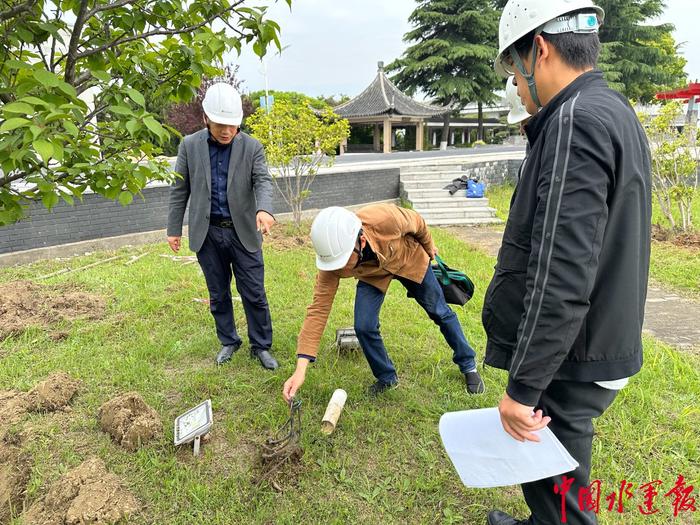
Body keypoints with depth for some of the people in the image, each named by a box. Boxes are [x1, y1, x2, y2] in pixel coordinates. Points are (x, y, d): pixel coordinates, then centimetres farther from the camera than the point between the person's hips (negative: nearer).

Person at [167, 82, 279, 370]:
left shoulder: (252, 147, -2)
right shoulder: (189, 145, 1)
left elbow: (263, 181, -13)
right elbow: (179, 190, 5)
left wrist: (264, 209, -35)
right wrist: (174, 229, 6)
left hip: (243, 232, -1)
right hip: (207, 233, 1)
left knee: (254, 294, 3)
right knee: (218, 294, 13)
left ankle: (261, 346, 20)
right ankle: (228, 342, 32)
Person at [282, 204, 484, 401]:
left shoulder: (386, 219, -45)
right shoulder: (332, 260, -36)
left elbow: (417, 222, -21)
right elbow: (318, 310, -34)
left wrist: (429, 246, 2)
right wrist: (300, 370, -39)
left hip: (410, 259, -1)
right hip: (372, 275, 1)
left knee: (440, 313, 12)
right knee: (363, 326, -14)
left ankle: (468, 365, 37)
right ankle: (386, 377, 15)